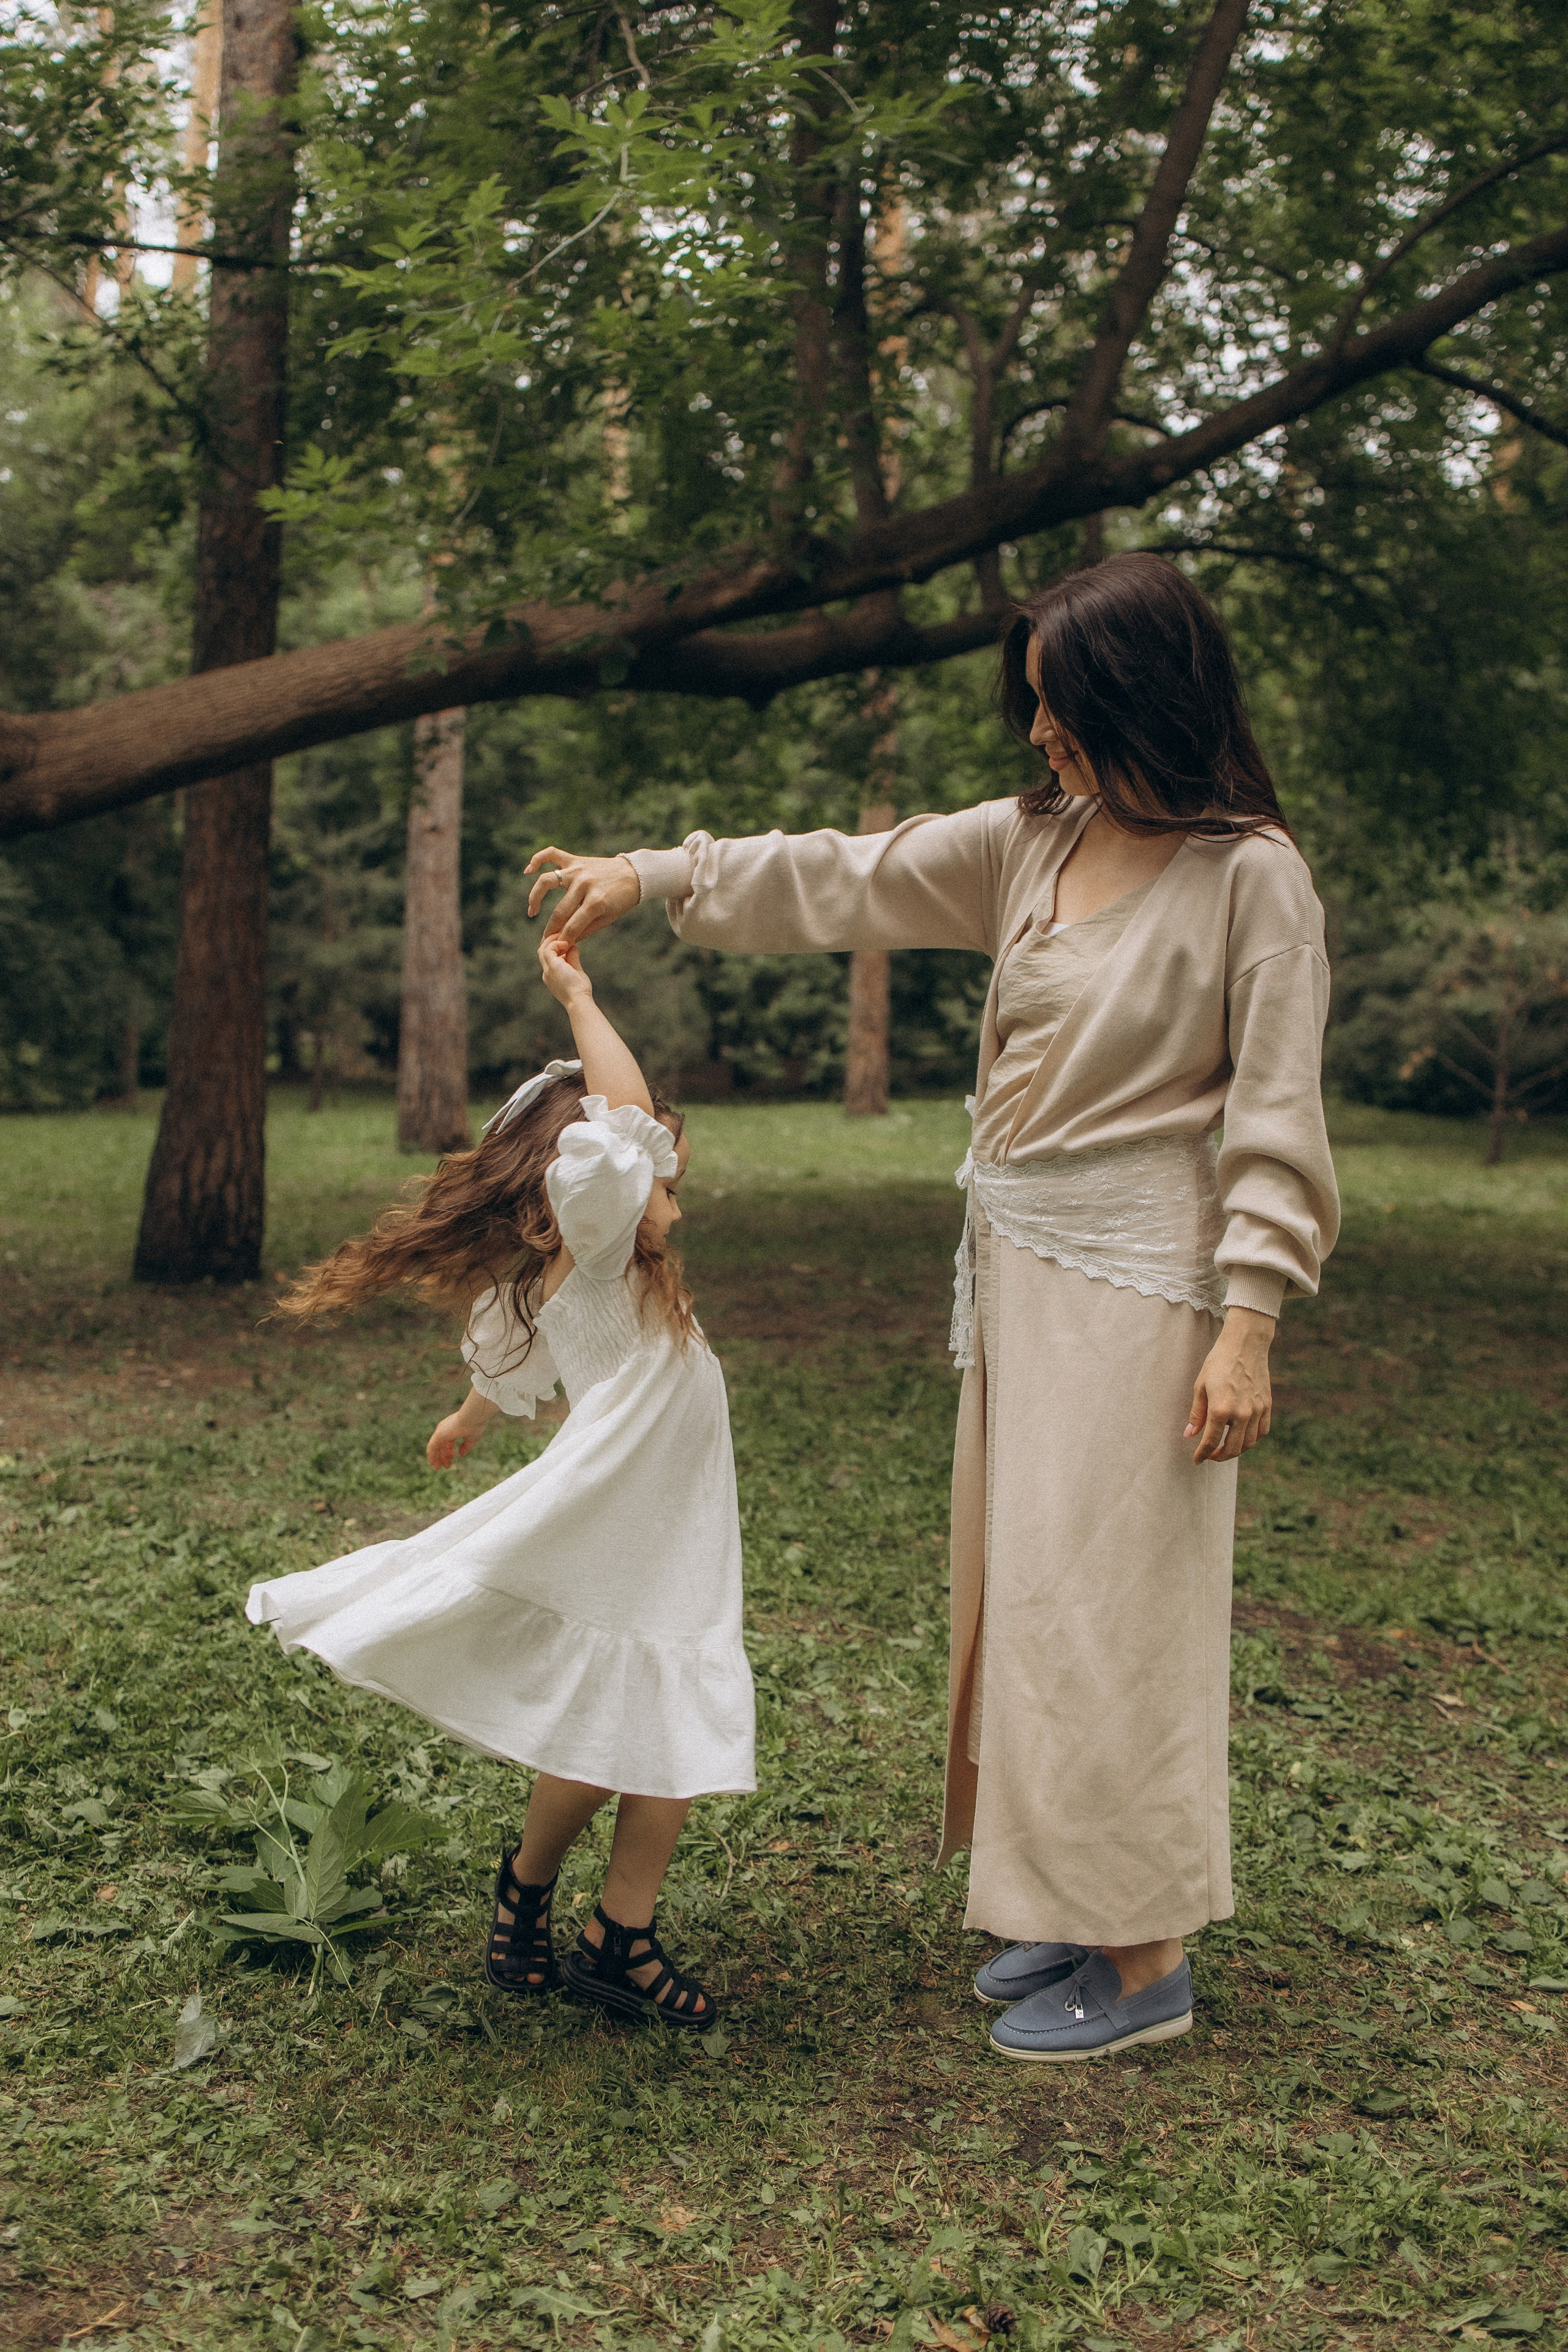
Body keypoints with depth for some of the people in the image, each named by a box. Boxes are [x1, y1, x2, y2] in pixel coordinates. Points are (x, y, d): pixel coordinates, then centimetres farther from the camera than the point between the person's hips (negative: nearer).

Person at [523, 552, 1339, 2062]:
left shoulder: (1250, 873, -10)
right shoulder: (1029, 843, 8)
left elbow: (1276, 1116, -11)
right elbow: (844, 882, 14)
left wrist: (1247, 1327, -15)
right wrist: (652, 877, 11)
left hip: (1134, 1282, -7)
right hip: (1011, 1258, 7)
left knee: (1100, 1599, -4)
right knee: (1016, 1584, 11)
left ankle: (1146, 1964, 11)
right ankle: (1076, 1911, 25)